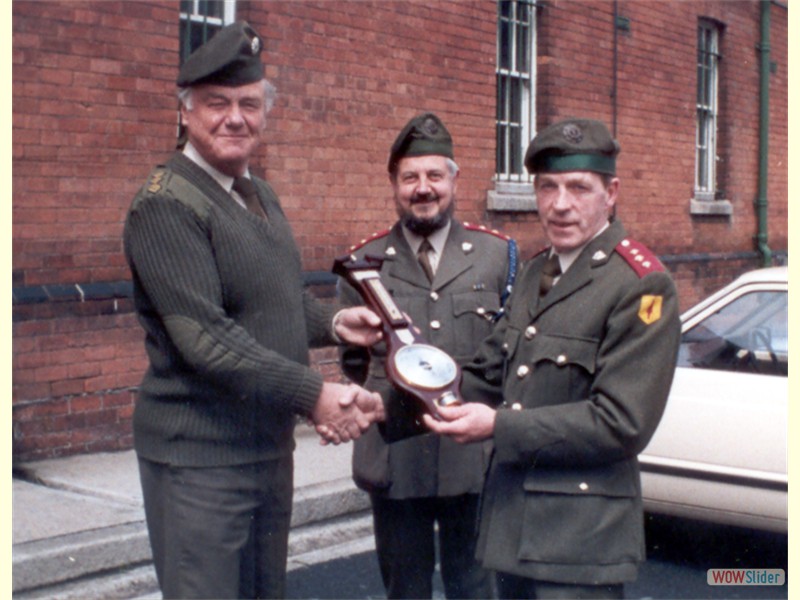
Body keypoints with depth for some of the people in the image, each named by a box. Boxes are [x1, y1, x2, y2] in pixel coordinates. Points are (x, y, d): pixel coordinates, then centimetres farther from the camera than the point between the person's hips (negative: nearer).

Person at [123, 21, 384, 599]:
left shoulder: (260, 195, 13)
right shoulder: (166, 204, -16)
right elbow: (205, 338, -24)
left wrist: (332, 322, 1)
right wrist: (314, 394, -26)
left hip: (271, 444, 9)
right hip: (200, 458, -9)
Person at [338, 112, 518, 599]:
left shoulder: (497, 254, 5)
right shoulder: (366, 262, 4)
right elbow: (353, 358, 10)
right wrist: (391, 382, -3)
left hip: (474, 454, 0)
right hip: (394, 455, 0)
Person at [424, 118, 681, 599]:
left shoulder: (642, 286, -15)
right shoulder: (536, 272, 12)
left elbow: (621, 423, -20)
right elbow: (492, 373, 14)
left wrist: (498, 426, -20)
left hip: (581, 541, -7)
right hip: (514, 521, 8)